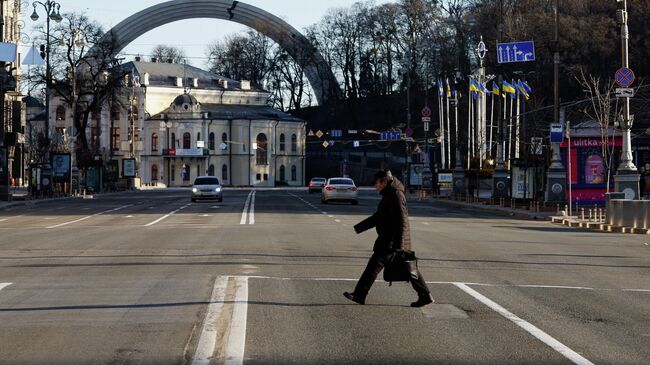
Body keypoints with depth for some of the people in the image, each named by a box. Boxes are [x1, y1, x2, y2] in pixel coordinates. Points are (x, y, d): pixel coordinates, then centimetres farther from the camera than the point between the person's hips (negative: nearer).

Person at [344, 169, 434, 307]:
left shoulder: (396, 195, -15)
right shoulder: (388, 195, 17)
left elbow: (402, 221, -21)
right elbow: (377, 217, 27)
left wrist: (398, 245, -25)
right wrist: (359, 228, 27)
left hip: (391, 241, -10)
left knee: (374, 265, -6)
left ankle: (359, 295, -3)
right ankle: (425, 295, 10)